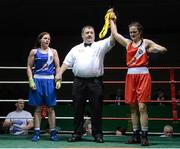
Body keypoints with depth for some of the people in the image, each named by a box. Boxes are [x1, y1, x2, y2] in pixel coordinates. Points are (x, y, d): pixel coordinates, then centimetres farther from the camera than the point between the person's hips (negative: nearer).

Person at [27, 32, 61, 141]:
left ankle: (53, 132, 7)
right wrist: (31, 81, -6)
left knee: (50, 108, 3)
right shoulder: (34, 52, 6)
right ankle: (37, 132, 7)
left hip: (50, 81, 1)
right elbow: (29, 67, 5)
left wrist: (58, 80, -7)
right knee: (38, 108, 3)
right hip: (37, 80, 0)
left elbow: (58, 67, 6)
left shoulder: (53, 52, 9)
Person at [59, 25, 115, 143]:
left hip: (95, 82, -2)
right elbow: (67, 63, 12)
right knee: (78, 109, 6)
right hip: (79, 82, 3)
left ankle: (97, 134, 9)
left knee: (97, 109, 0)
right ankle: (77, 133, 14)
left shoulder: (100, 46, 8)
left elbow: (112, 39, -5)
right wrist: (60, 74, -2)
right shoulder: (76, 49, 17)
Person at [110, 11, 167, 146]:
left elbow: (163, 49, 1)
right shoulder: (127, 43, 14)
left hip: (143, 75, -4)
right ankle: (136, 135, 12)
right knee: (133, 107, 5)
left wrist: (150, 50, -9)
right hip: (131, 75, 4)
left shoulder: (146, 42, 5)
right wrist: (112, 21, 27)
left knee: (142, 107, -10)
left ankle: (144, 136, -7)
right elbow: (115, 33, 17)